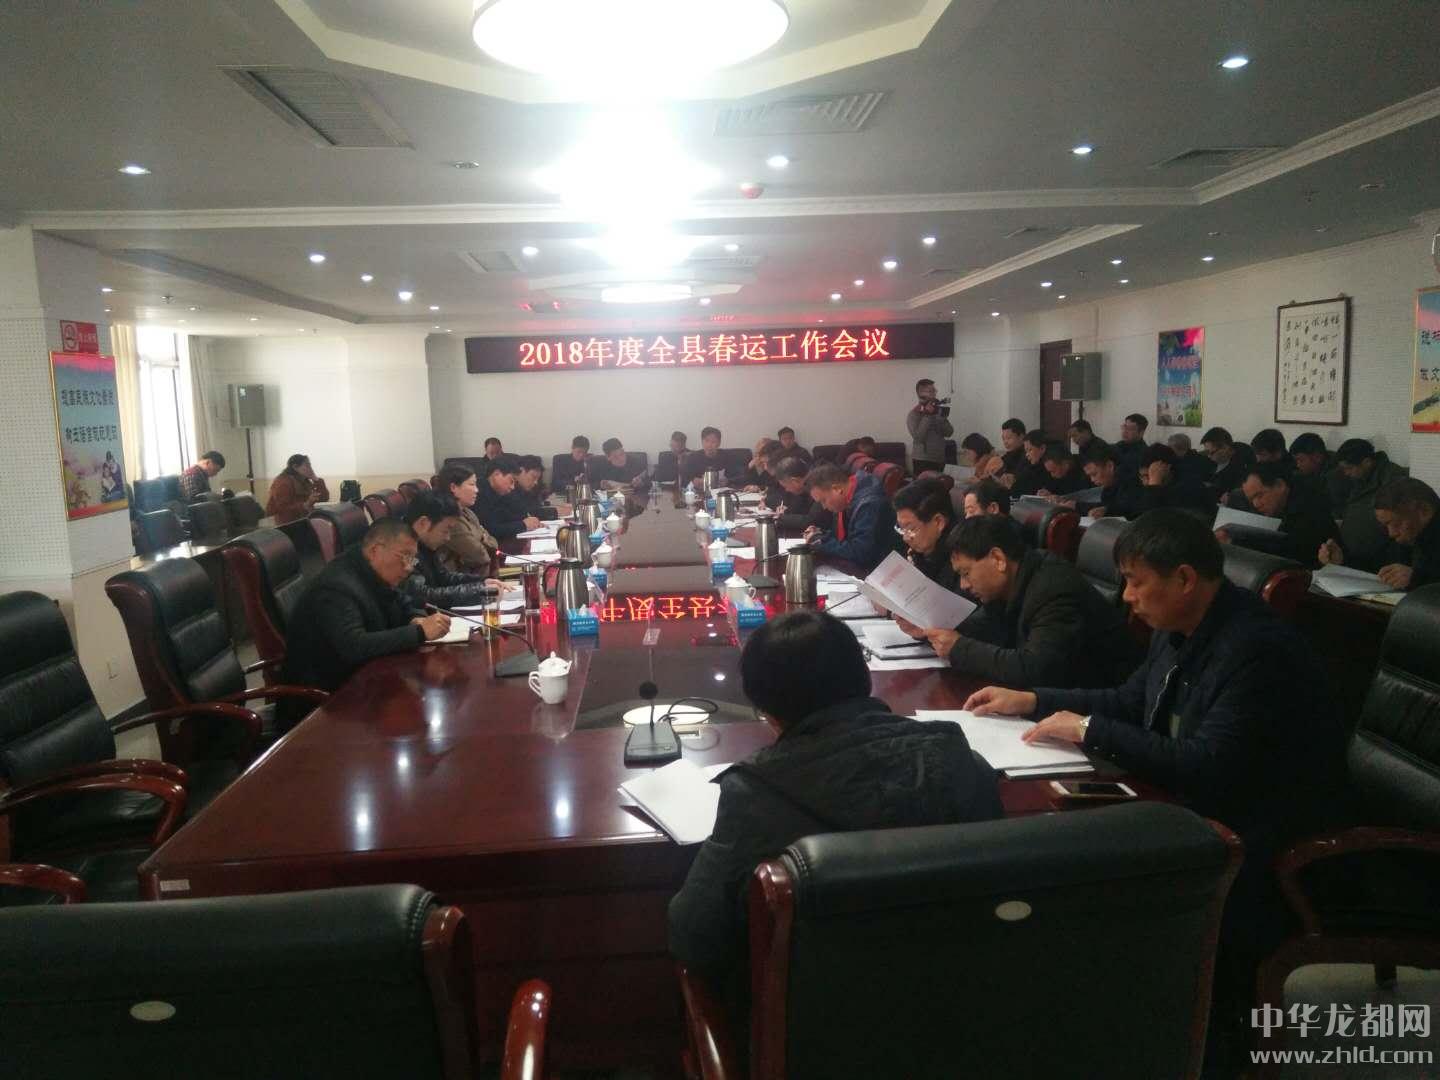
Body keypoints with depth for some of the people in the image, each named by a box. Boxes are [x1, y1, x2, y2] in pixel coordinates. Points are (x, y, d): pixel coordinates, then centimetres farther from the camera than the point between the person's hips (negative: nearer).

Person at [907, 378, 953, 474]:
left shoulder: (938, 411, 10)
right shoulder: (914, 414, -7)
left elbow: (949, 433, 4)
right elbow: (918, 437, -19)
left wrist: (941, 417, -10)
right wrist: (927, 416, -18)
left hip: (940, 459, 6)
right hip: (923, 461, -6)